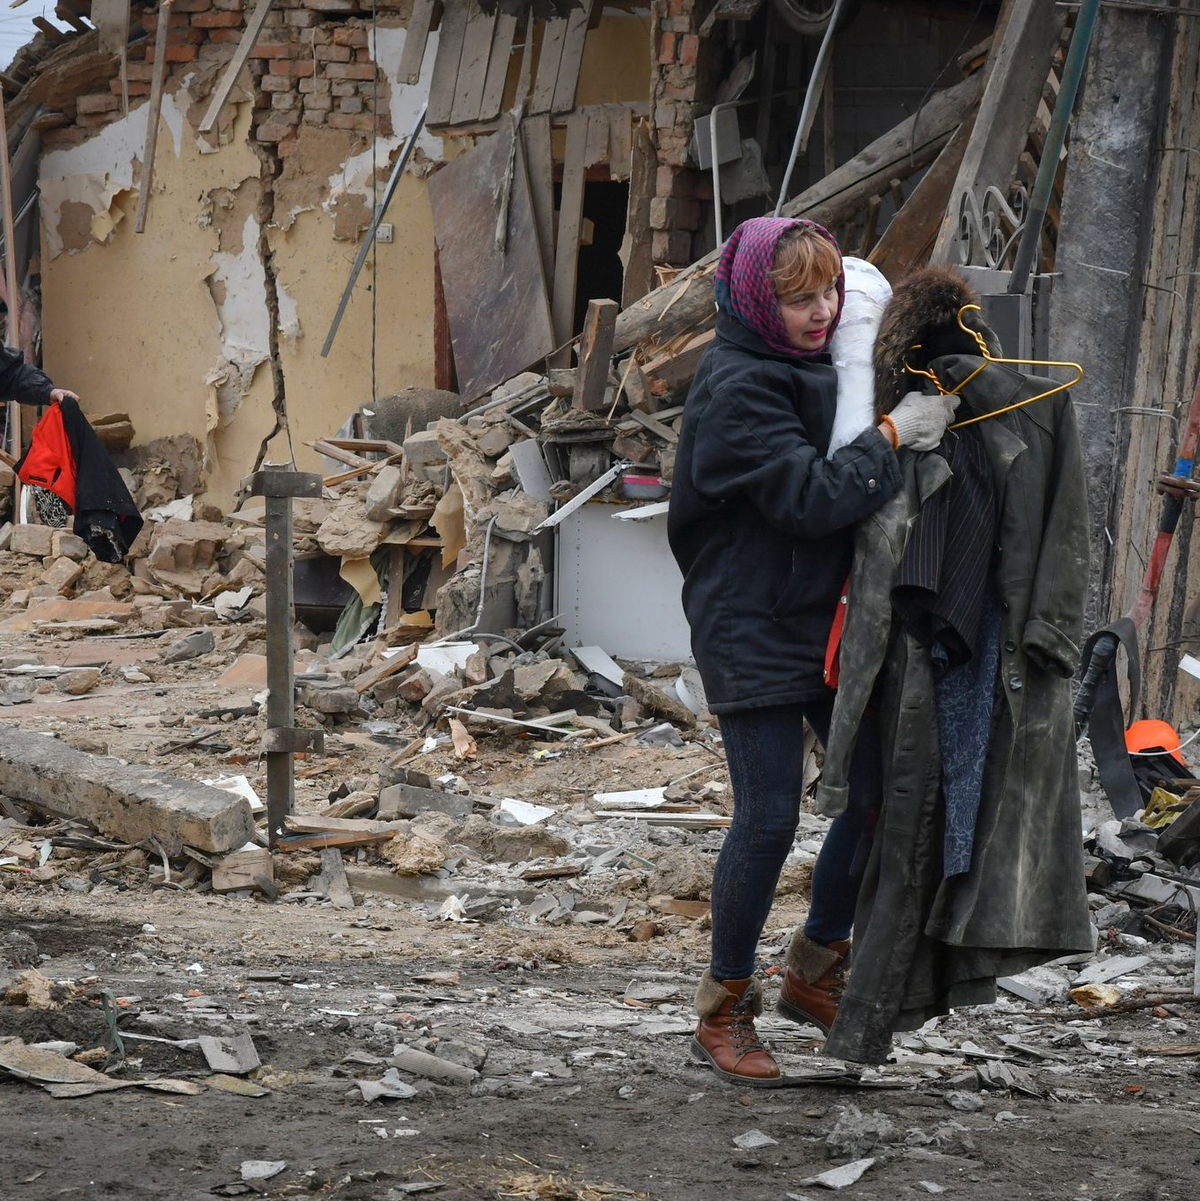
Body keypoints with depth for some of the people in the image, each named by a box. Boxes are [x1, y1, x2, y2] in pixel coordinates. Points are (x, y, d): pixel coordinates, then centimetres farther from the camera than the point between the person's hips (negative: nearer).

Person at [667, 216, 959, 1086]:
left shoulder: (815, 367, 10)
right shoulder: (737, 387, -17)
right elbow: (810, 496, -23)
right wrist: (893, 437, -18)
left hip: (829, 619, 8)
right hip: (753, 632, -8)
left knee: (876, 795, 7)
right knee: (769, 819, -6)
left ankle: (815, 972, 26)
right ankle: (725, 1010, 8)